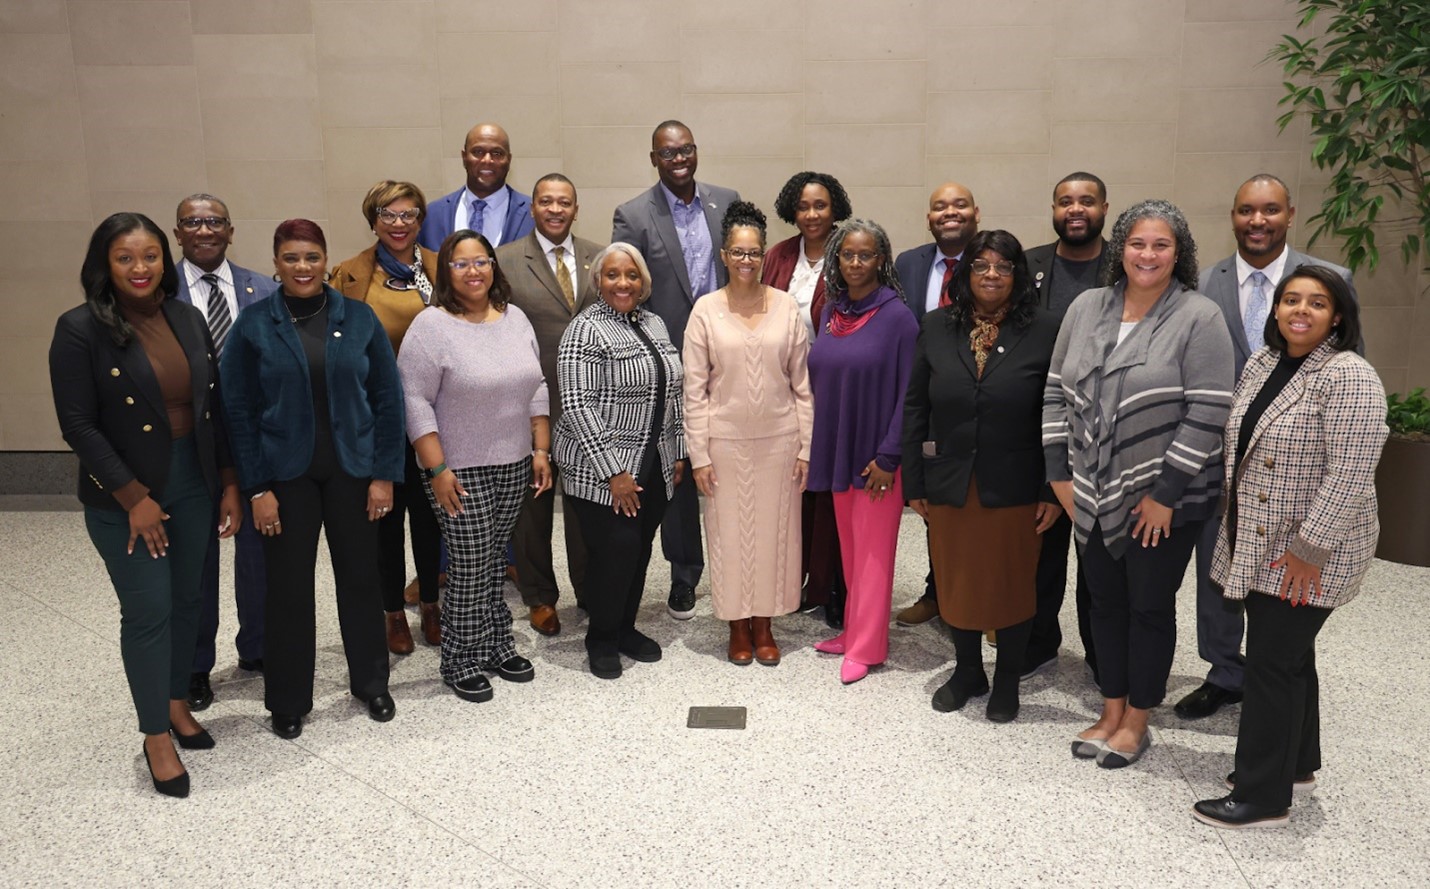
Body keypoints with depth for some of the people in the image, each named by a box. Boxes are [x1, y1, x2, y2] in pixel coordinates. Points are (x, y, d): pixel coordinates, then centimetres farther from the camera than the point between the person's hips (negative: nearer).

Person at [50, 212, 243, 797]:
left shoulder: (188, 319, 3)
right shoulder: (80, 330, -11)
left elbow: (215, 407, 6)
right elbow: (78, 425, -13)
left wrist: (230, 483, 3)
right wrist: (134, 497, -15)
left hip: (194, 484, 5)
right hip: (125, 496, -5)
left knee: (188, 599, 14)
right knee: (147, 612, 1)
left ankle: (177, 703, 34)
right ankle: (156, 737, 17)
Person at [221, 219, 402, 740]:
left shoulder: (359, 318, -1)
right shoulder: (253, 326, -3)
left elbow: (387, 398, 0)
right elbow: (240, 411, -2)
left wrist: (384, 474, -5)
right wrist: (256, 488, -7)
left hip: (353, 470, 1)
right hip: (286, 476, -1)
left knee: (359, 578, 11)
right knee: (289, 587, 7)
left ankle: (371, 683, 30)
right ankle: (288, 701, 25)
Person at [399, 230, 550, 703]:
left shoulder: (515, 319, 7)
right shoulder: (432, 326, -11)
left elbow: (536, 389, 12)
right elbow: (415, 401, -13)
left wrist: (541, 450, 8)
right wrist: (437, 470, -16)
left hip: (514, 467, 5)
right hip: (460, 471, -5)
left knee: (494, 562, 13)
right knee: (470, 568, 0)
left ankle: (496, 646, 28)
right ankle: (462, 663, 16)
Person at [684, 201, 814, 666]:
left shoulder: (787, 306, 0)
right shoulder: (706, 309, -3)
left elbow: (802, 383, 3)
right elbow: (694, 389, -3)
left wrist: (805, 447, 0)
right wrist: (699, 455, -6)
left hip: (779, 440, 1)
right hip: (725, 441, -1)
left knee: (775, 531, 8)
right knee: (730, 532, 7)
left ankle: (764, 625, 25)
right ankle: (738, 626, 24)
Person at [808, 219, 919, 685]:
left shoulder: (897, 316, -11)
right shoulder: (830, 313, 6)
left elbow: (907, 393, -12)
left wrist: (888, 456, -15)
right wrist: (819, 447, 9)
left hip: (877, 457, -6)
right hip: (837, 451, 6)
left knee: (873, 551, 4)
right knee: (849, 548, 15)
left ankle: (865, 647, 14)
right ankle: (855, 630, 28)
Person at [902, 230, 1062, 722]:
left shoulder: (1045, 330, -6)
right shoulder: (937, 327, 1)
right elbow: (915, 407, 4)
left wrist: (1054, 489, -9)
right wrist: (914, 482, 2)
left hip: (1014, 489, -2)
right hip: (949, 486, 3)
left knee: (1012, 585, 12)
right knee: (957, 582, 15)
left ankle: (1007, 679, 31)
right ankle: (967, 670, 36)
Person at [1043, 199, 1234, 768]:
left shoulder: (1199, 318, -10)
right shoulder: (1086, 308, 5)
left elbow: (1208, 414, -14)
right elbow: (1057, 392, 8)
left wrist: (1165, 493, -15)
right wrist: (1060, 472, 3)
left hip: (1165, 499, -4)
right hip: (1093, 494, 5)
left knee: (1150, 605, 8)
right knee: (1105, 600, 14)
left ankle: (1136, 721, 25)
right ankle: (1111, 711, 31)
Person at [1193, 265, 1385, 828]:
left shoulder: (1348, 378, -18)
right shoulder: (1262, 363, 7)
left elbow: (1351, 476, -23)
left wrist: (1309, 549, -21)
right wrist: (1238, 521, 15)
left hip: (1307, 553, -8)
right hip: (1260, 544, 8)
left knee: (1272, 663, -3)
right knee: (1289, 654, 18)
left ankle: (1264, 797, 8)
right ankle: (1297, 764, 34)